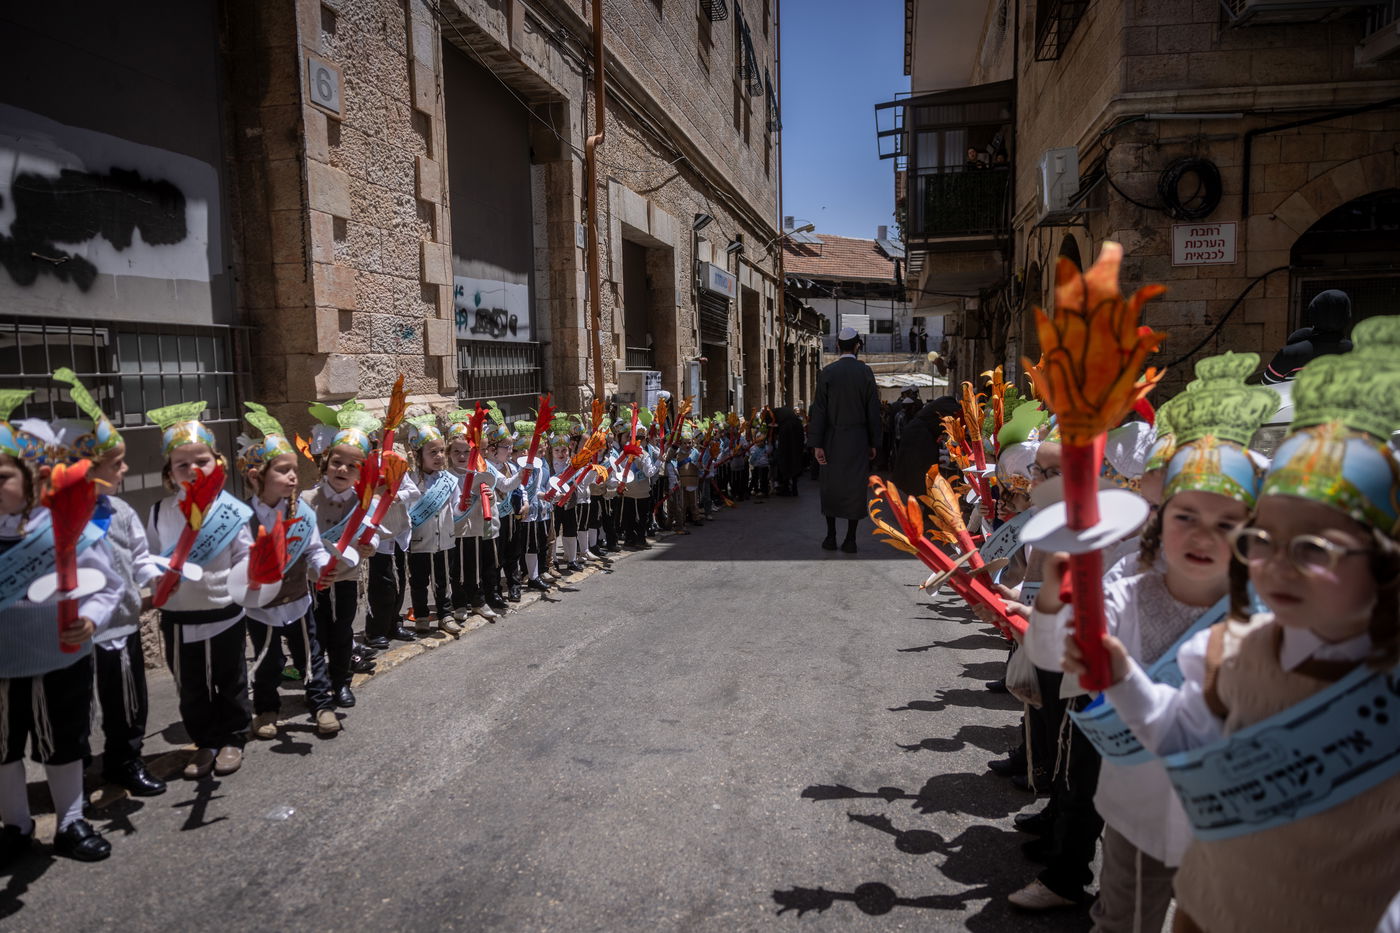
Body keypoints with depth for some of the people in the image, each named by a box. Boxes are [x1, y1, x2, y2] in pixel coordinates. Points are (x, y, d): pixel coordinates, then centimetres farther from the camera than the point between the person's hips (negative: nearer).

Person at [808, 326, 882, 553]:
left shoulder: (827, 373, -4)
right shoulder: (865, 372, -3)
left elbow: (819, 410, -7)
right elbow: (873, 411, -2)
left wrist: (816, 445, -5)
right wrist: (873, 443, 5)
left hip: (832, 440, 0)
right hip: (858, 440, 0)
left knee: (831, 487, 11)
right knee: (855, 487, 5)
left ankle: (831, 537, 14)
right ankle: (850, 540, 7)